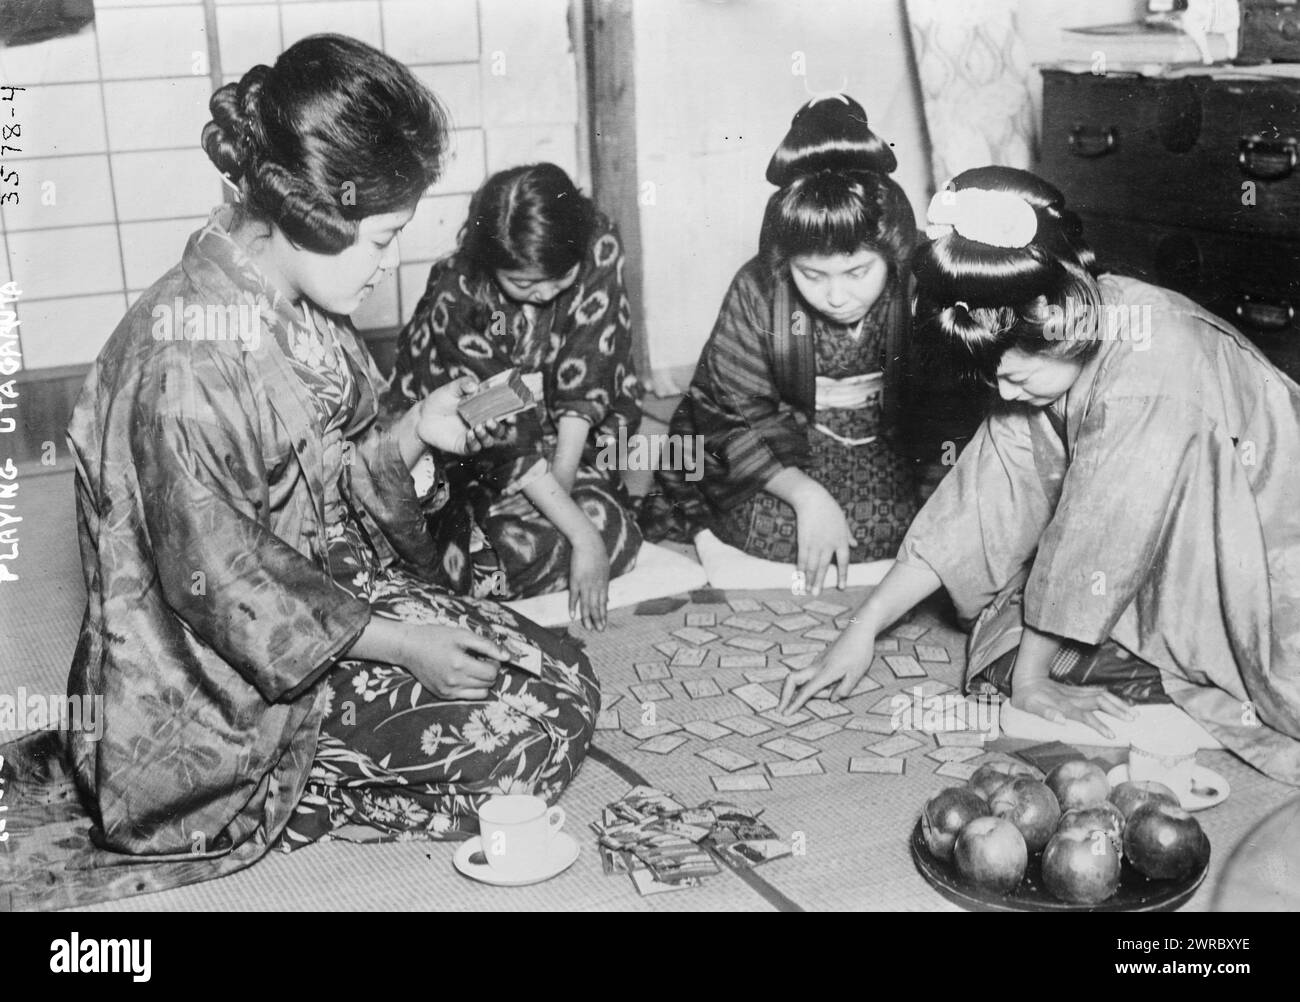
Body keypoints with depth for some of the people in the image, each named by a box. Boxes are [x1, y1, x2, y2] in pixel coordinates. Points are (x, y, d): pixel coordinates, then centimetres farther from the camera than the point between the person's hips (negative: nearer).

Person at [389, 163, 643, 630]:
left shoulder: (600, 247, -22)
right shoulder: (458, 298, -30)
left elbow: (585, 381, -17)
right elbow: (509, 438, -31)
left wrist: (562, 476, -24)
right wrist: (583, 536, -34)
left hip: (568, 433, 4)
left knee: (604, 521, -19)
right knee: (535, 545, -26)